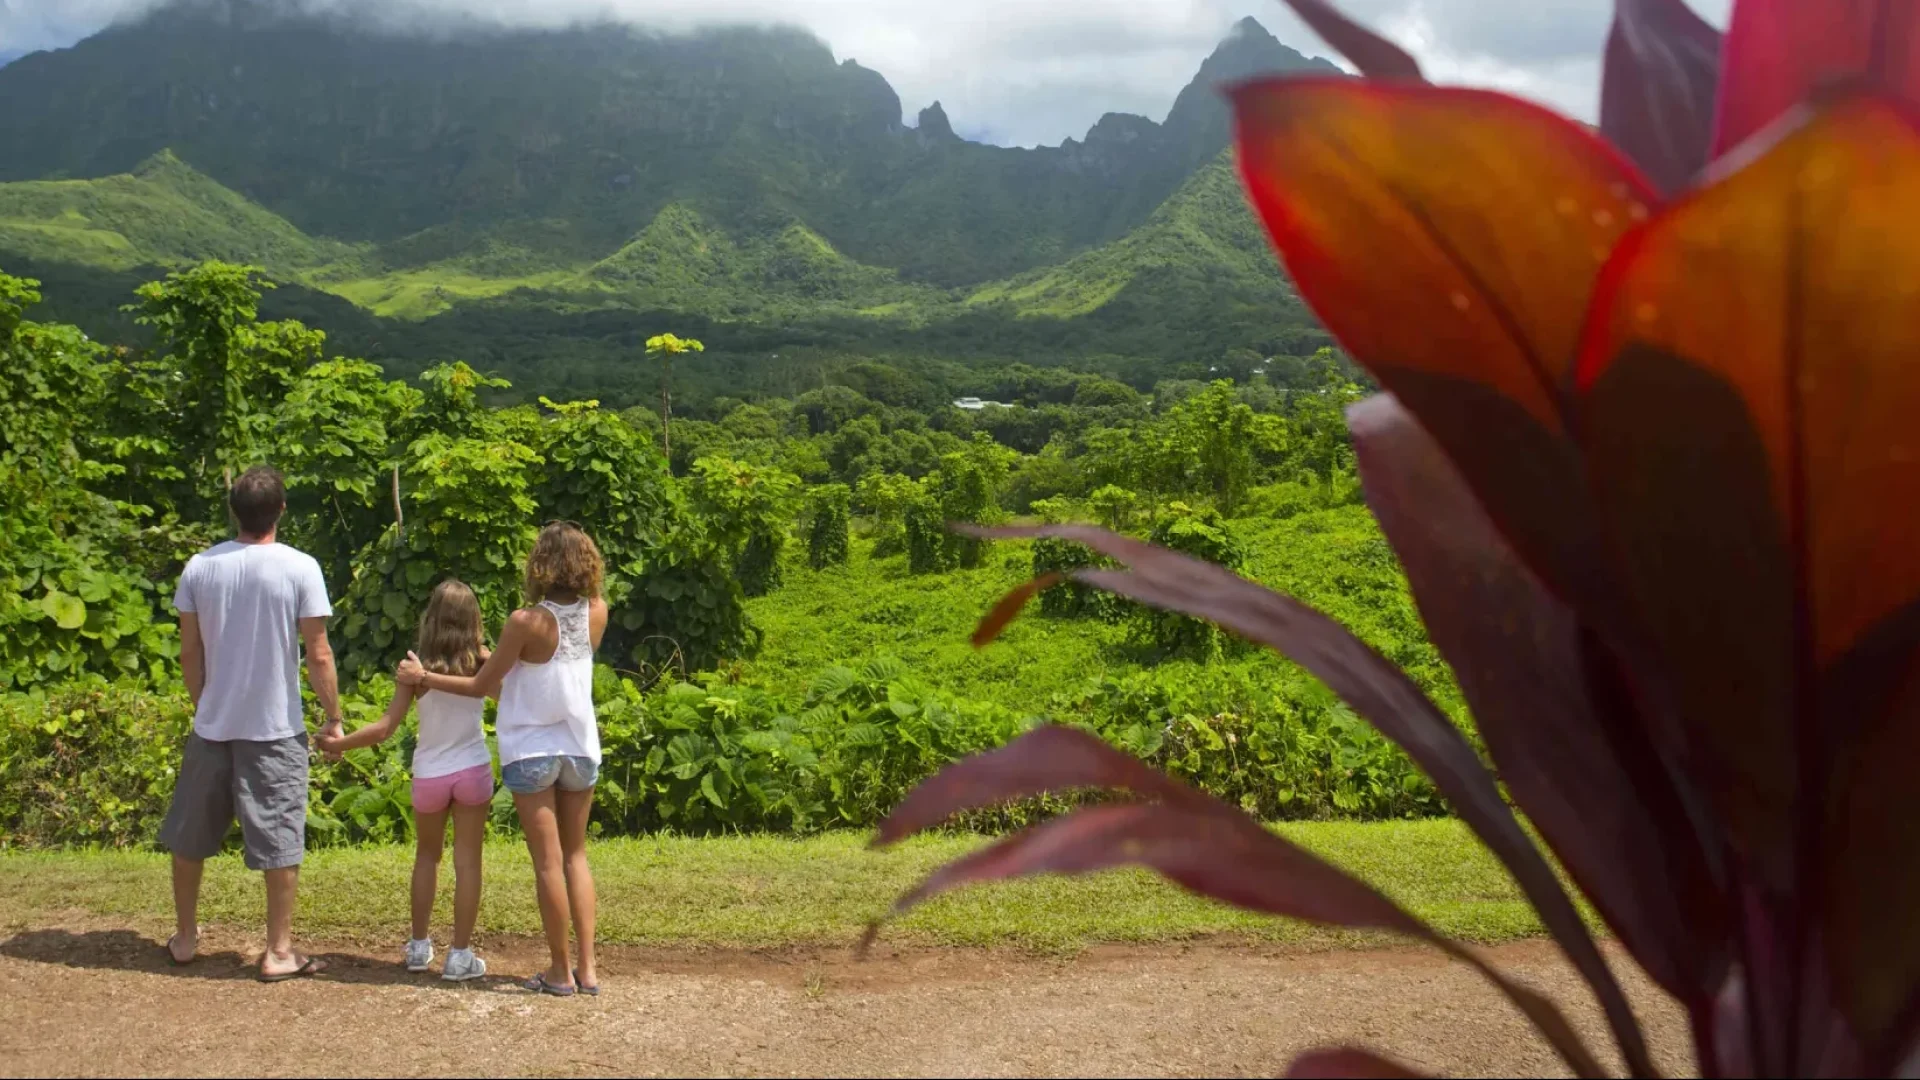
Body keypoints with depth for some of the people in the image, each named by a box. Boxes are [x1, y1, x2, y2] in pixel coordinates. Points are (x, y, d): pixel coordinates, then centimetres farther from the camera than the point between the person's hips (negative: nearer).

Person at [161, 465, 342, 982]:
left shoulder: (200, 566, -1)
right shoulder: (299, 568, -11)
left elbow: (190, 653, 5)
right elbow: (318, 655, -11)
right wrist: (333, 717, 0)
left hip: (212, 725, 3)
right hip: (276, 728, -3)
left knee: (188, 837, 19)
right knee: (280, 842, 5)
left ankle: (185, 938, 31)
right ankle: (279, 952, 9)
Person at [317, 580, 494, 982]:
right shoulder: (480, 660, -7)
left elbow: (384, 728, -9)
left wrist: (337, 744, 1)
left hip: (429, 776, 1)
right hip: (472, 771, -1)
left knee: (427, 855, 21)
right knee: (467, 861, 4)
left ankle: (419, 946, 25)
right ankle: (460, 955, 5)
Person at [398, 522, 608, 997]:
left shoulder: (526, 622, -17)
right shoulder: (597, 614, -5)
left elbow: (481, 685, -9)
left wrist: (422, 677, 1)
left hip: (532, 752, -4)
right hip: (581, 748, 4)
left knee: (548, 862, 3)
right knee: (576, 856, 15)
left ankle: (560, 971, 10)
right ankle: (587, 967, 11)